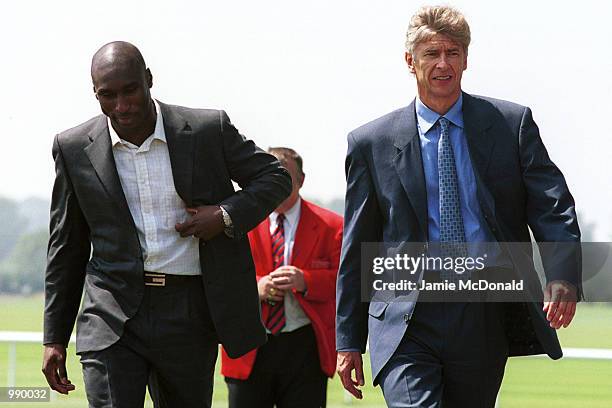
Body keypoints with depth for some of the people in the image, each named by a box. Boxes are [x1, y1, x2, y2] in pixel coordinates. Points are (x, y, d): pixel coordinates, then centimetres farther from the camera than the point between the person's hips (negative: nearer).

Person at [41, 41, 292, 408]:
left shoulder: (209, 130, -2)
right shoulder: (75, 149, 2)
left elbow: (276, 177, 10)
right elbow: (66, 249, 10)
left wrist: (227, 216, -10)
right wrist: (55, 337, 8)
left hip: (190, 312, 1)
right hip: (113, 317, 0)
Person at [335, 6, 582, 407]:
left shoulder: (512, 123, 7)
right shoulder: (372, 143, 7)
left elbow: (553, 207, -1)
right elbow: (356, 249, 10)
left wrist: (562, 276, -21)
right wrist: (348, 341, 7)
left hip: (486, 318, 1)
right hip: (407, 321, -1)